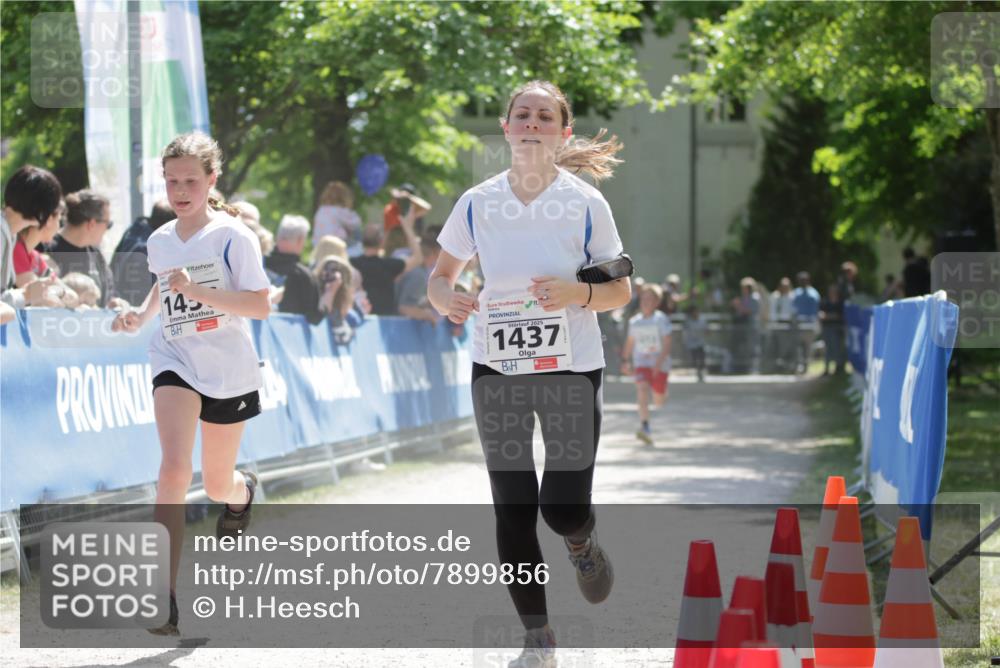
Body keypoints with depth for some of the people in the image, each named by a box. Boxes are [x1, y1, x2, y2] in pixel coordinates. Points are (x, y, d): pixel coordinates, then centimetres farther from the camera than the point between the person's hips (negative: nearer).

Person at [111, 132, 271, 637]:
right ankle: (166, 597, -27)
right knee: (174, 467, -23)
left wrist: (200, 292, -26)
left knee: (217, 485, 14)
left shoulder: (232, 236, -10)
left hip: (228, 369, -1)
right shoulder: (159, 241, 5)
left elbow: (260, 306, -16)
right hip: (175, 362, 2)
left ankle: (243, 490, 56)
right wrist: (141, 316, 7)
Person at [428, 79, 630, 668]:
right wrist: (447, 298, -16)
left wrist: (578, 293, -22)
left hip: (571, 369, -2)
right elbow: (441, 275, 8)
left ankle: (583, 542, 30)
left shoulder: (586, 204, -8)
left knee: (563, 509, -9)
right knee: (512, 510, 3)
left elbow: (621, 292, -1)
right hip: (496, 370, 2)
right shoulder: (478, 203, -3)